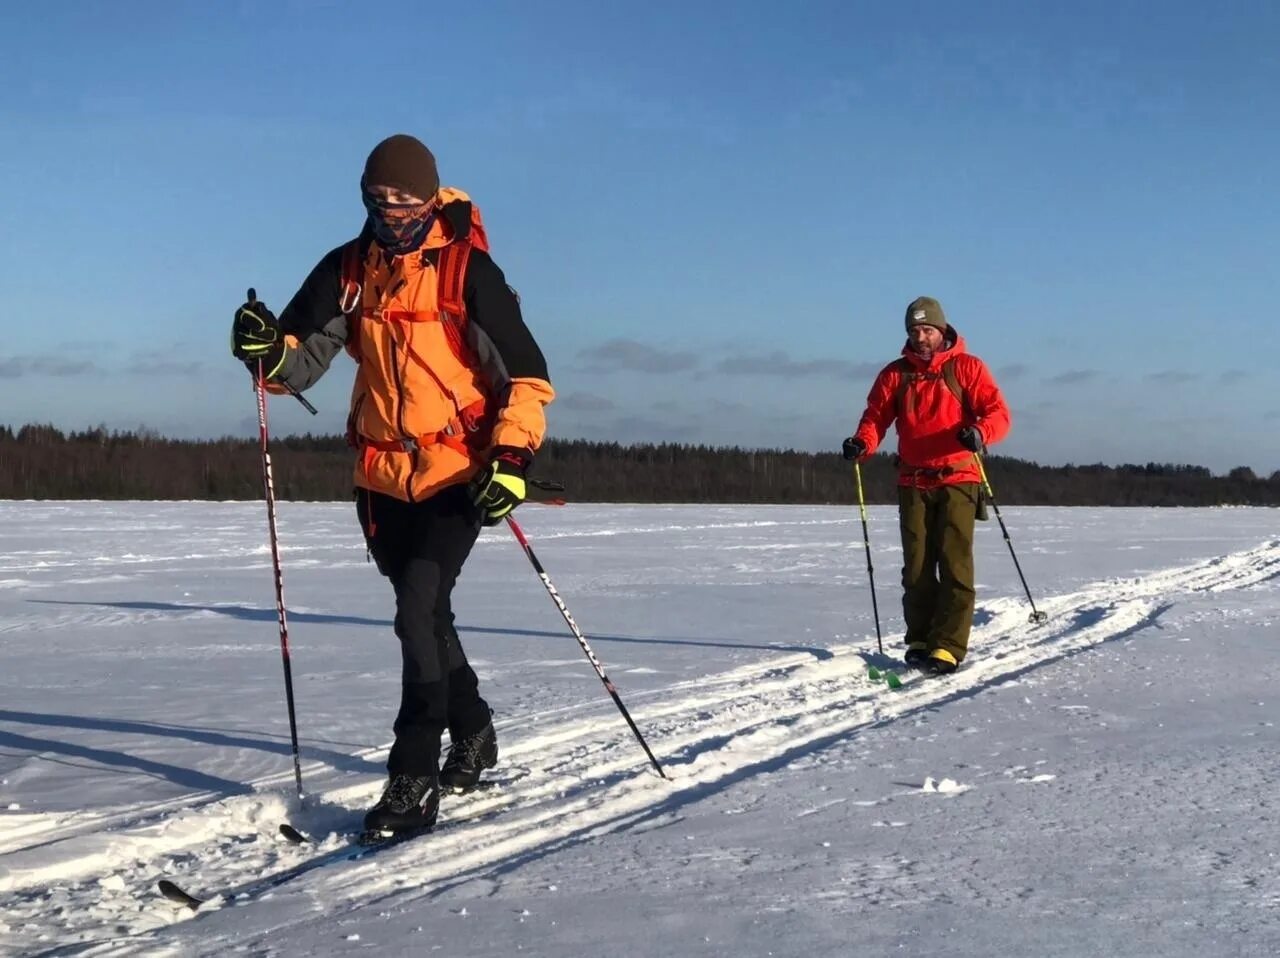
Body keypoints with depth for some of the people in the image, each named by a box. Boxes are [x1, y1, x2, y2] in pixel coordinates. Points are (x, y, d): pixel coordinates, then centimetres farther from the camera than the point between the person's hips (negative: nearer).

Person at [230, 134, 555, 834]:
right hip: (382, 477, 6)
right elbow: (302, 362, 1)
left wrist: (512, 458, -17)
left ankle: (414, 778, -13)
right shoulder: (347, 270, 4)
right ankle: (473, 734, 39)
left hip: (459, 474, -5)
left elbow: (526, 374, -7)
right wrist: (267, 349, -22)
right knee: (426, 614, 17)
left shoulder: (468, 269, -9)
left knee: (418, 611, -18)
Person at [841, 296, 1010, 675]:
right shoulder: (895, 373, 11)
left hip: (957, 480, -3)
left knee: (954, 562, -10)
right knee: (917, 564, 4)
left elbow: (997, 413, -6)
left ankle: (948, 646, -11)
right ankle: (919, 640, 13)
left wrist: (979, 432, -29)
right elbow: (876, 416, 6)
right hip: (913, 483, 3)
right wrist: (862, 442, -17)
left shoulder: (967, 367, 1)